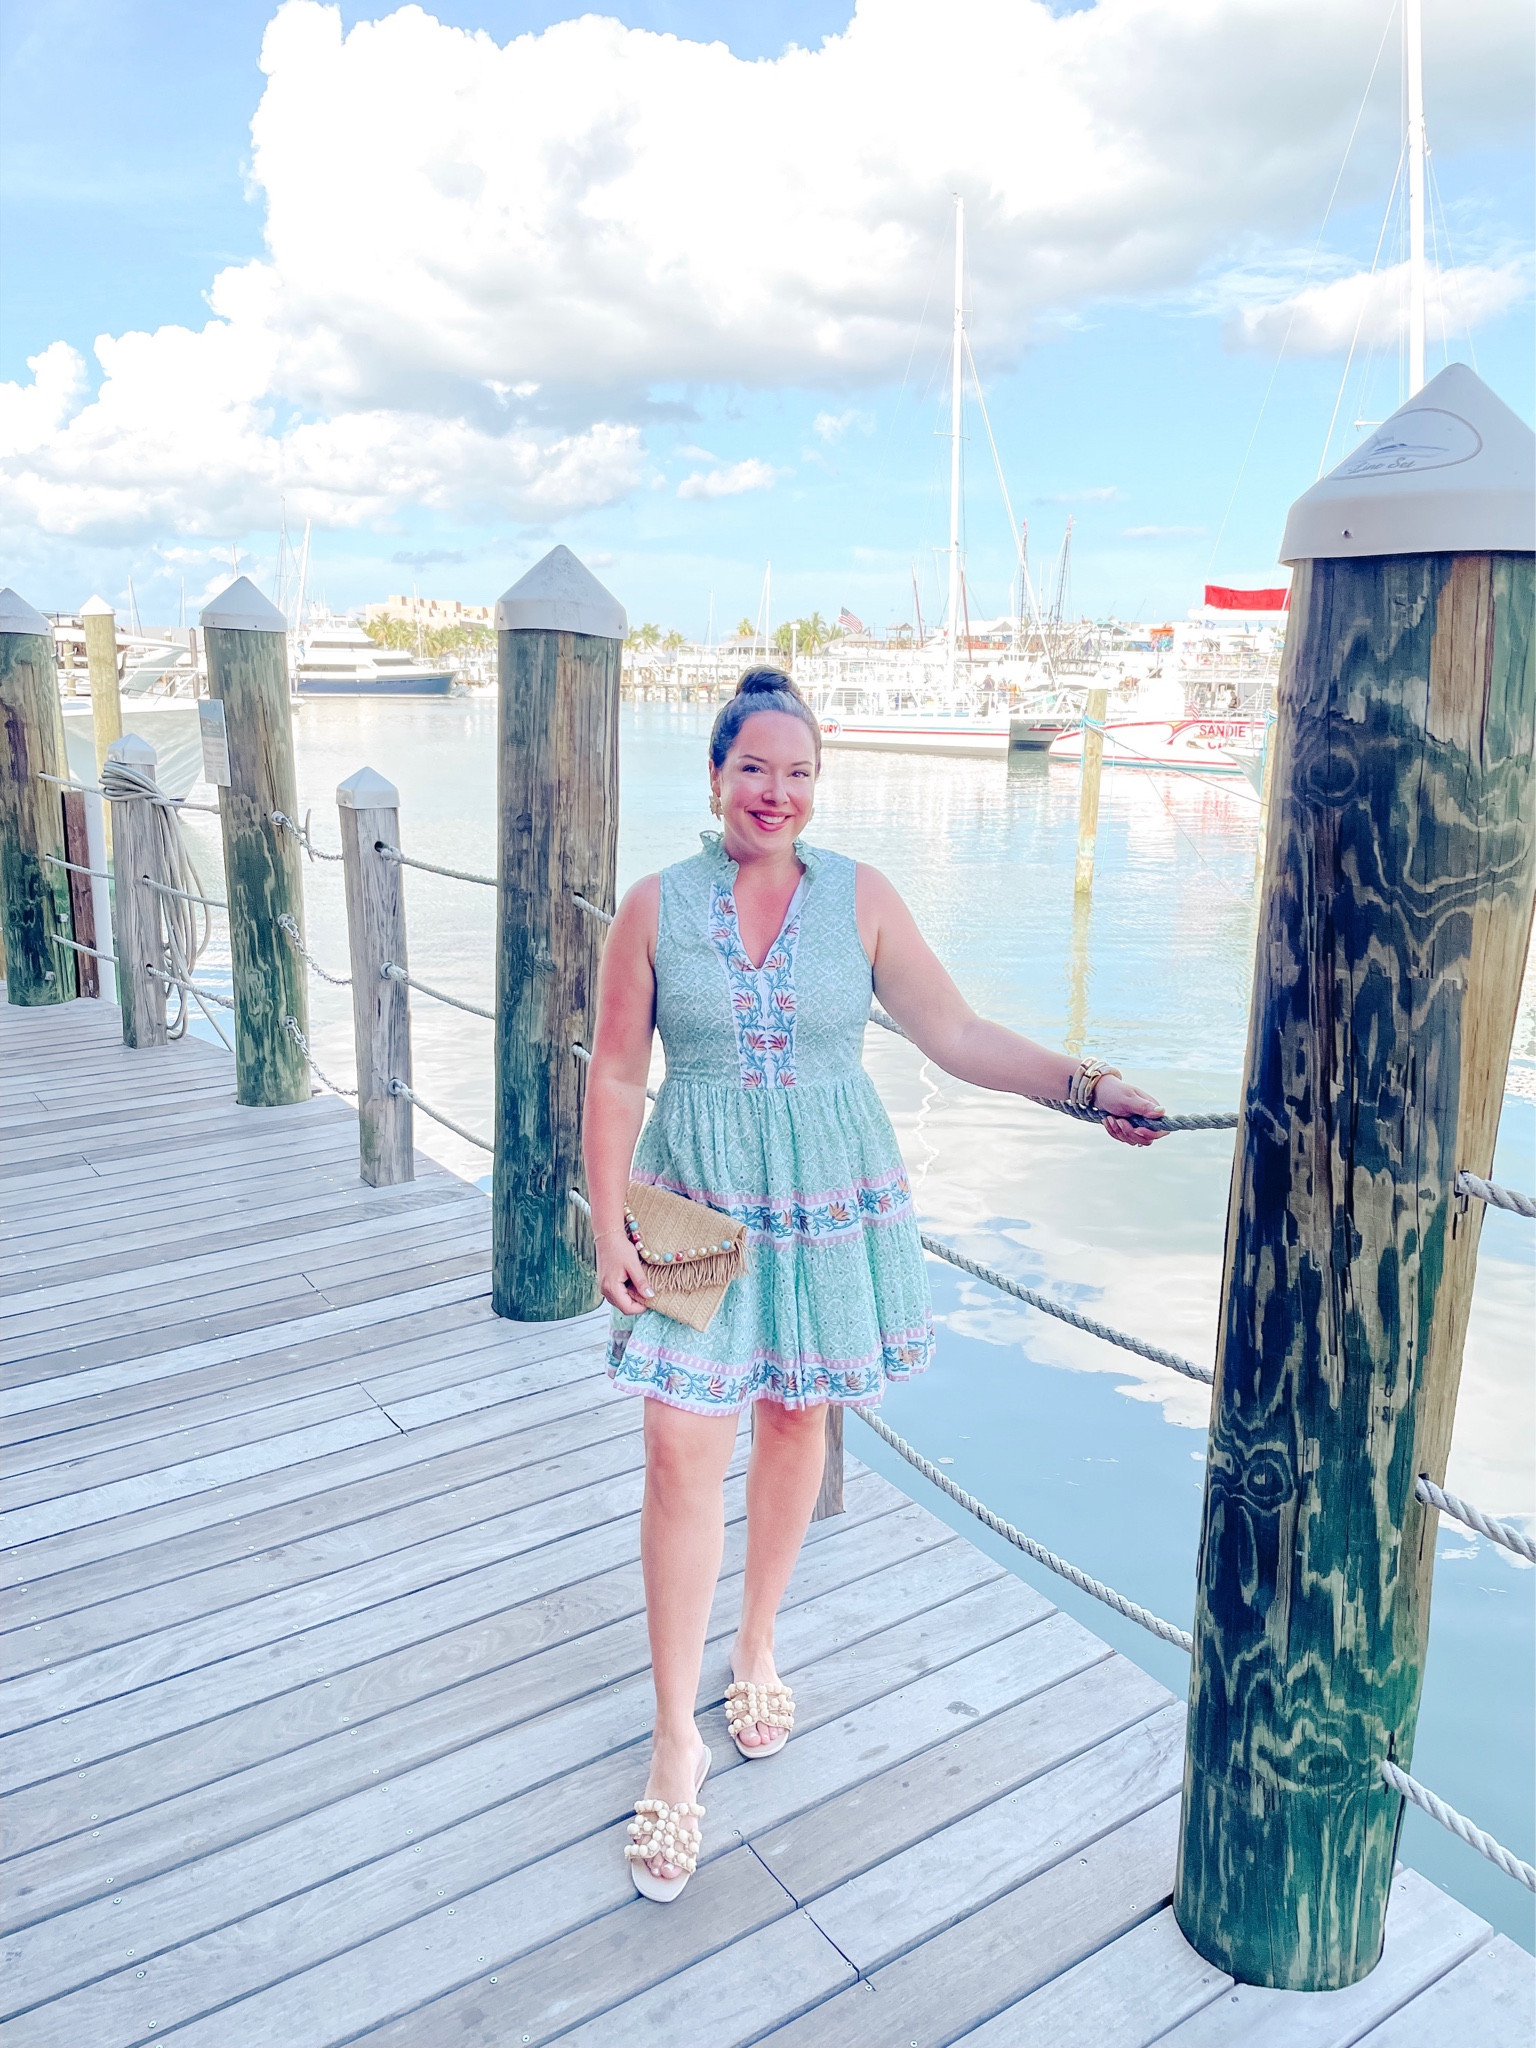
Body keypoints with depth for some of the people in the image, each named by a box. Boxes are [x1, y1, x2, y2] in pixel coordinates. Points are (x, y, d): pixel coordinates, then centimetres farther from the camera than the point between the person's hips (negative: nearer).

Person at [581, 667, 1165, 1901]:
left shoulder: (860, 899, -2)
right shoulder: (657, 907, -4)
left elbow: (957, 1035, -3)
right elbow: (616, 1078, -2)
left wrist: (1085, 1086, -13)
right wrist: (609, 1229, -5)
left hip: (831, 1208, 1)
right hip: (699, 1210, -1)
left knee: (796, 1421, 14)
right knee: (683, 1457, -2)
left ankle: (757, 1651, 39)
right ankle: (677, 1736, 15)